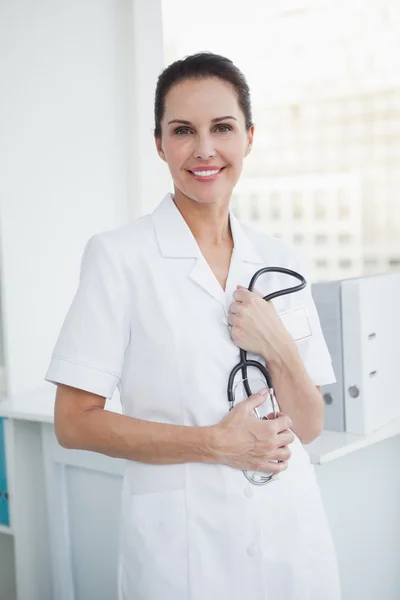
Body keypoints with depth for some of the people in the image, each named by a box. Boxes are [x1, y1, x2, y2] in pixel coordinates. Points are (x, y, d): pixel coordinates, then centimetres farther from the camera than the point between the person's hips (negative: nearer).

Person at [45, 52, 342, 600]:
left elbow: (308, 428, 5)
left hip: (290, 529, 4)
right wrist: (217, 442, -15)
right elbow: (74, 422, -10)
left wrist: (279, 350, -13)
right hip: (181, 539, -4)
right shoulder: (118, 256, -8)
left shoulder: (282, 263, 4)